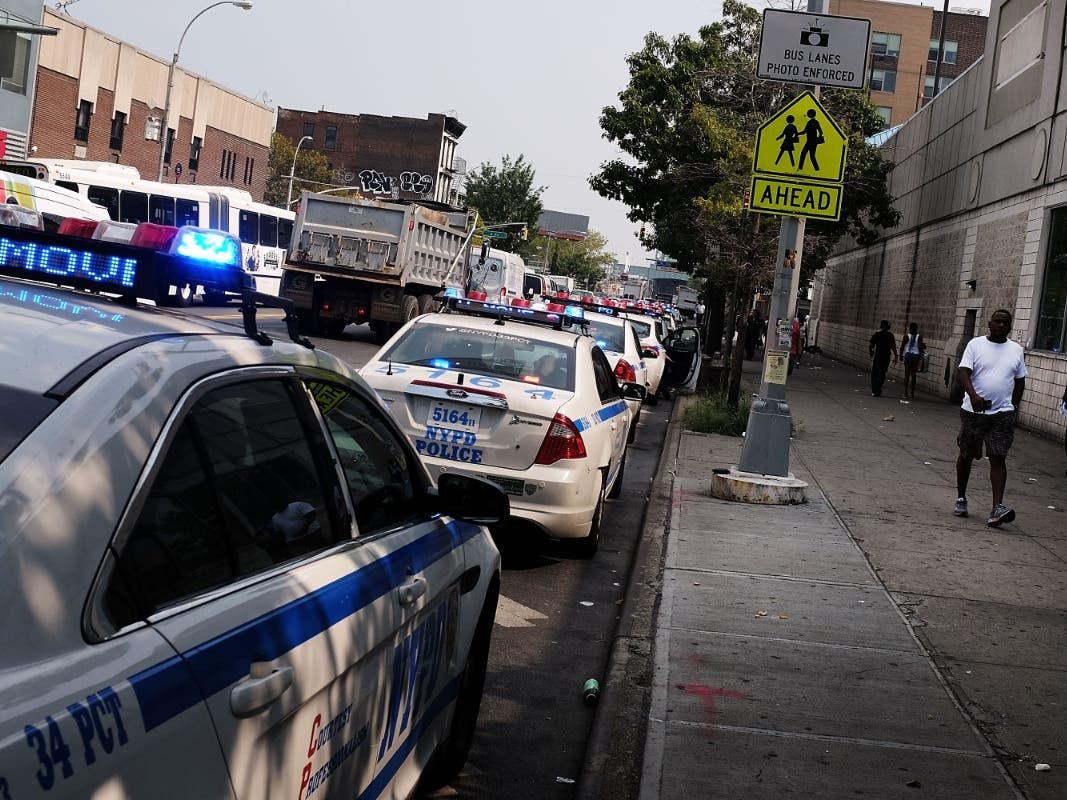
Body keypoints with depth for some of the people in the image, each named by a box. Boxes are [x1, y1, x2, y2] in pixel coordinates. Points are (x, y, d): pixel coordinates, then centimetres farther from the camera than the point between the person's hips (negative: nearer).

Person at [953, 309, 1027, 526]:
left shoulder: (1016, 350, 8)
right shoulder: (976, 344, -2)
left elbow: (1020, 380, 17)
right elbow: (964, 372, -13)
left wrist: (1014, 406, 10)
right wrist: (973, 395, -29)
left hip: (1003, 414, 1)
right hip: (973, 411, -1)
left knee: (998, 458, -8)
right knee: (966, 455, 10)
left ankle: (998, 507, -15)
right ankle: (961, 499, 26)